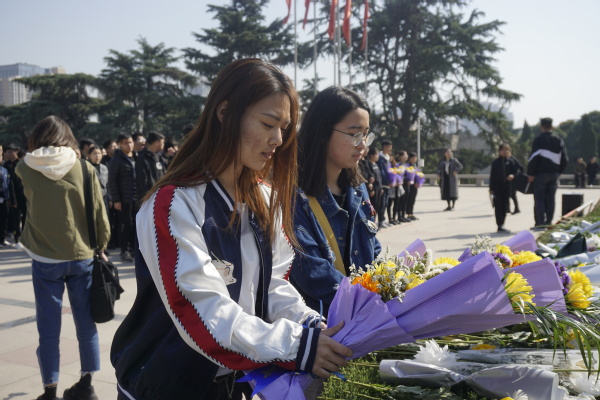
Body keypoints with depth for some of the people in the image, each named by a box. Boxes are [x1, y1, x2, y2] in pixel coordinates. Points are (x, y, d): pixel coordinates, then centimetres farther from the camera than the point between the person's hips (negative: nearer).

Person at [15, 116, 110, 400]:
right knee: (86, 323, 11)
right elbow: (100, 216, -3)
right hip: (82, 256, 1)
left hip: (45, 260, 0)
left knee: (49, 328, 7)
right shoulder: (85, 169, -4)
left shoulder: (26, 168, -3)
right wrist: (101, 248, 10)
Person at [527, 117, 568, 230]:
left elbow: (534, 157, -13)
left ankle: (540, 223, -6)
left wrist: (530, 173, -9)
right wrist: (559, 171, 17)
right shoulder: (559, 140, 9)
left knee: (539, 199, -1)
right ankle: (548, 222, 11)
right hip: (554, 173, 5)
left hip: (541, 173, -5)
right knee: (550, 199, 10)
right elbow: (564, 159, 9)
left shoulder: (538, 140, -7)